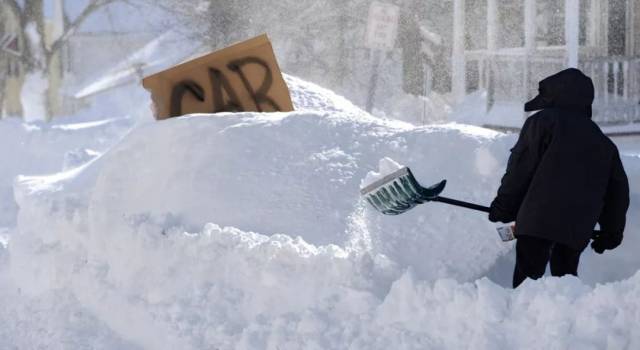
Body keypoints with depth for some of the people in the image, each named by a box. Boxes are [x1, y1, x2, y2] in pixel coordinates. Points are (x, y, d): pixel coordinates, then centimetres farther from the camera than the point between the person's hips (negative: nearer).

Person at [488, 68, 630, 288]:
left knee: (527, 278, -8)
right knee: (565, 273, 16)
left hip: (539, 219, -6)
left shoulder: (541, 122, 4)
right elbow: (618, 188, 23)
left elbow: (520, 169, 0)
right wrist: (612, 231, 29)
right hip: (580, 227, 6)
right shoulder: (603, 142, 22)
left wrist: (504, 206, 9)